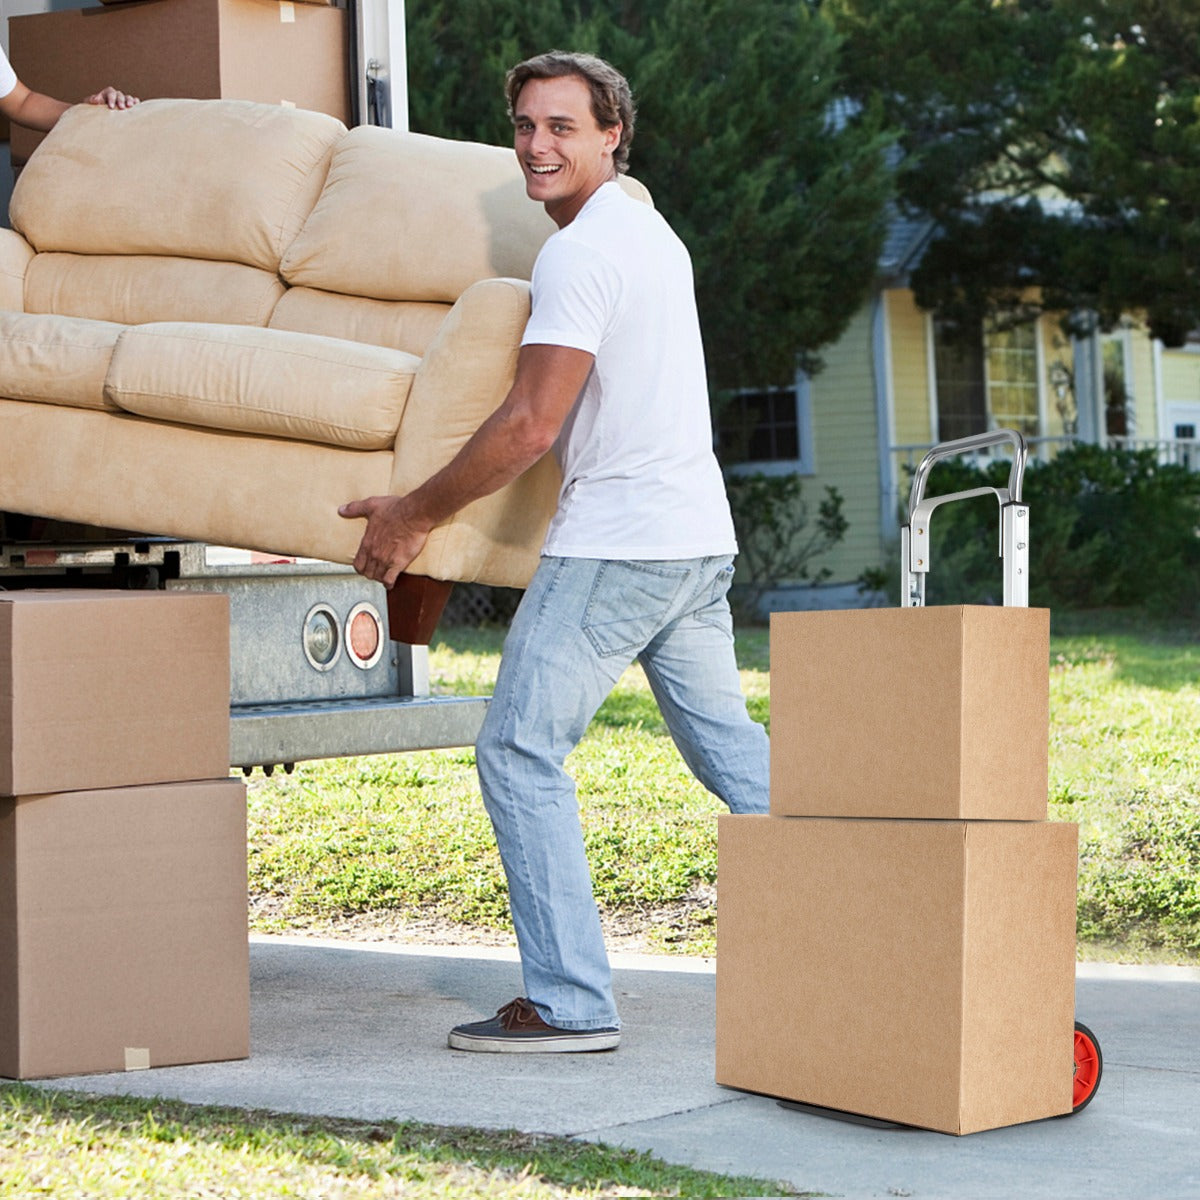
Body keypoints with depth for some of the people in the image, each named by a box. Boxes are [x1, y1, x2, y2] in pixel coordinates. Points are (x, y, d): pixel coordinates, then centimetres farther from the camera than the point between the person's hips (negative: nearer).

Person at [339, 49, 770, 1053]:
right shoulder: (651, 231, 18)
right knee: (726, 742, 16)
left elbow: (532, 425, -19)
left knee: (520, 750, -4)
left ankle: (570, 1001, -7)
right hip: (697, 537, 10)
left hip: (615, 542, -10)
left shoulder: (579, 252, -14)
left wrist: (413, 514, -9)